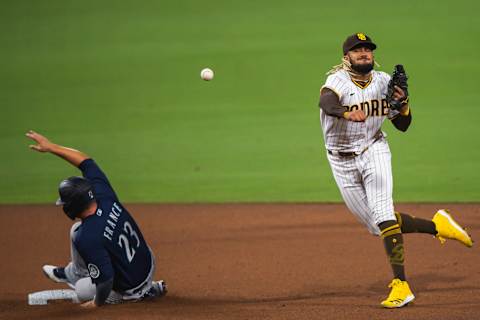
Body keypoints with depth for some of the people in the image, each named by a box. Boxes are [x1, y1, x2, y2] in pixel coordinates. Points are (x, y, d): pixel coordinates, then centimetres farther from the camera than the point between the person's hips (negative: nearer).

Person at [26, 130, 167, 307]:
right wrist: (50, 147, -1)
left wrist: (97, 303, -12)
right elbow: (85, 161, -3)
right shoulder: (105, 197, -16)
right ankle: (71, 273, 42)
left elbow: (106, 280, -31)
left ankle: (145, 292, 16)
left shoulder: (86, 239, -35)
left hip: (129, 289, -7)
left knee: (81, 291, 27)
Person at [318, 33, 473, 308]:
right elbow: (326, 103, -39)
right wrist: (347, 113, -60)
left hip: (374, 152, 1)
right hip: (343, 163, 0)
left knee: (384, 217, -19)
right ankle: (437, 226, 21)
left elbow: (402, 125, 6)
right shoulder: (338, 81, -14)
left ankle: (401, 285, -21)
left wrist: (403, 105, -16)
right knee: (380, 227, 2)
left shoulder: (383, 81, -1)